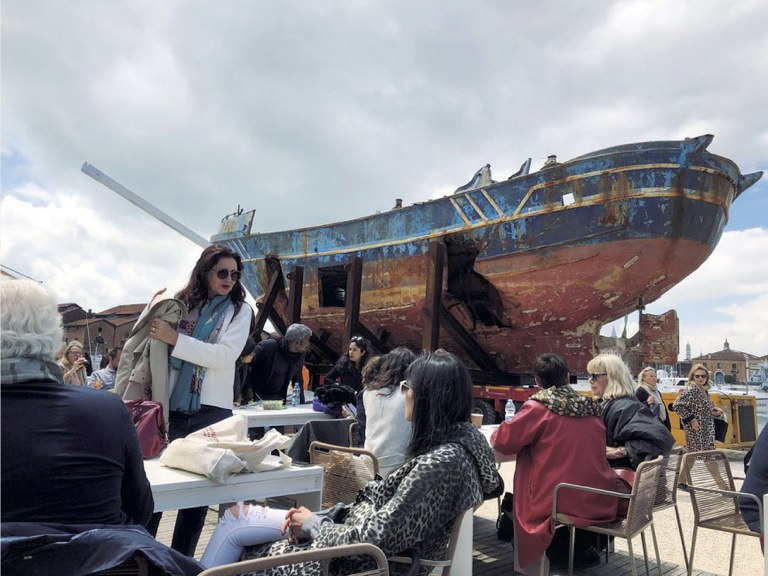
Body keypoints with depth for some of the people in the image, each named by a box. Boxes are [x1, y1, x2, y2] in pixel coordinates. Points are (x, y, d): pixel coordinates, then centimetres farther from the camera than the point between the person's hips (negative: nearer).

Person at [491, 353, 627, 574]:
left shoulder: (538, 406, -10)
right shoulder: (590, 406, 7)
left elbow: (503, 441, -7)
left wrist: (497, 434, 15)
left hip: (562, 501, -5)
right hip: (600, 501, 5)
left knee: (512, 498, 18)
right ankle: (582, 548, 33)